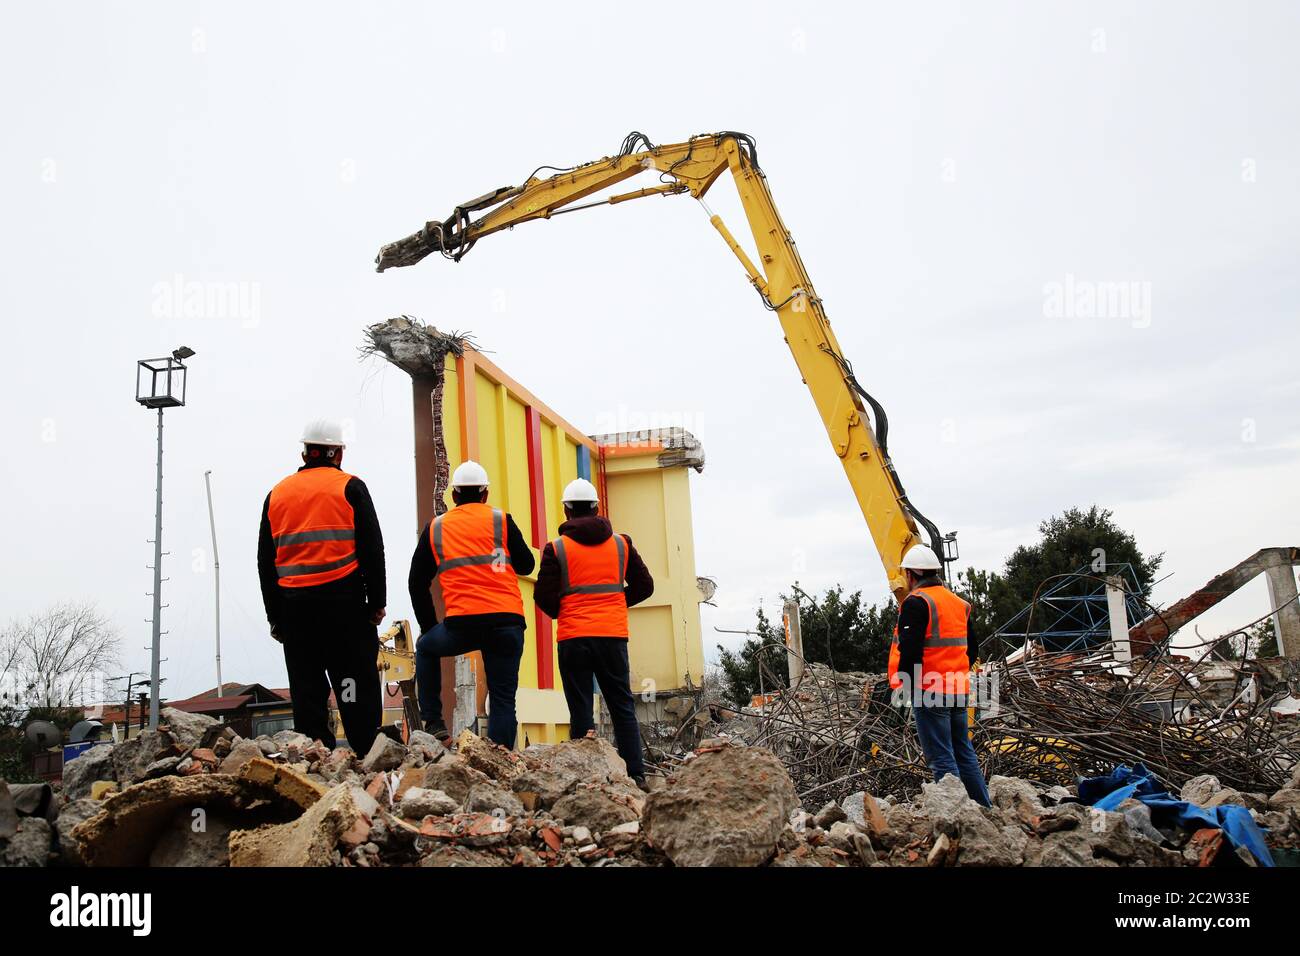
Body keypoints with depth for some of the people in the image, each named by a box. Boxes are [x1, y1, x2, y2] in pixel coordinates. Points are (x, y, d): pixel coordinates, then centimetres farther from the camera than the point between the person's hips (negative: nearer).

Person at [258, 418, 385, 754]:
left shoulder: (277, 494, 14)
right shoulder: (350, 487, 2)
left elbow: (266, 561, 15)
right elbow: (371, 547, -4)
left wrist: (275, 616, 17)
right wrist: (377, 601, 0)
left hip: (293, 605, 4)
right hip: (344, 601, -3)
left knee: (307, 691, 7)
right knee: (357, 689, -1)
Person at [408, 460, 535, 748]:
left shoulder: (435, 527, 14)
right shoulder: (501, 519, 8)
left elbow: (417, 583, 17)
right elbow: (527, 565, 15)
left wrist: (429, 627, 27)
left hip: (461, 625, 1)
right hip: (507, 622, 0)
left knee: (426, 648, 31)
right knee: (503, 700, 7)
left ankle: (433, 723, 23)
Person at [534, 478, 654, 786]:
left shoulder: (556, 549, -2)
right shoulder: (621, 544, 8)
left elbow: (544, 597, -6)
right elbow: (644, 586, 11)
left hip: (573, 637, -2)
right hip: (614, 634, 2)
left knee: (580, 710, 4)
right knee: (622, 706, 10)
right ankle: (636, 775, 7)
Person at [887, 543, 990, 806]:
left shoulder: (916, 602, -12)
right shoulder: (957, 602, 16)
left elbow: (910, 649, -19)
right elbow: (969, 647, 23)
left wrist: (904, 684, -12)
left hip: (929, 691, -8)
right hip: (958, 690, 8)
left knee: (941, 758, -5)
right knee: (964, 752, 16)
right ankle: (984, 809, 20)